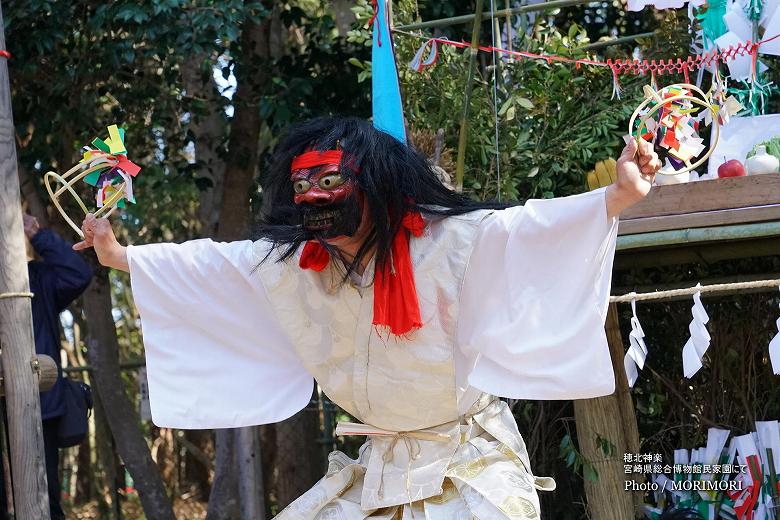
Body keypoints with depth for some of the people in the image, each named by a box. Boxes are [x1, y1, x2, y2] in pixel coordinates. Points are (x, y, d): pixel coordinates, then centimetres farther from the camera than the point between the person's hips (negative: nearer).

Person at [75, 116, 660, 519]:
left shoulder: (451, 242, -17)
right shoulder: (290, 265, 0)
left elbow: (528, 228, -28)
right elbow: (210, 264, 12)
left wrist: (616, 198, -44)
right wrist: (120, 255, 20)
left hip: (472, 466, -6)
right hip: (379, 471, 6)